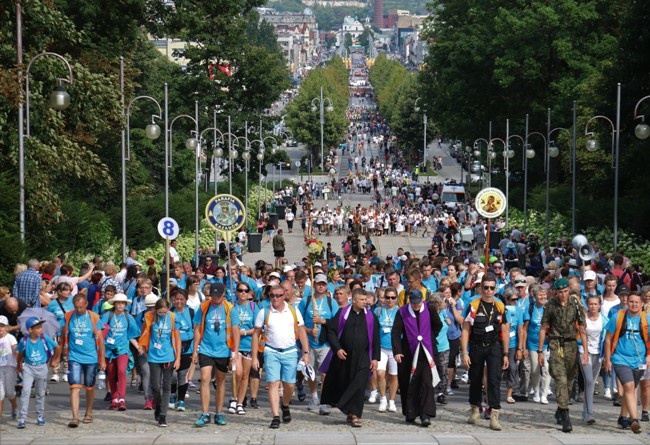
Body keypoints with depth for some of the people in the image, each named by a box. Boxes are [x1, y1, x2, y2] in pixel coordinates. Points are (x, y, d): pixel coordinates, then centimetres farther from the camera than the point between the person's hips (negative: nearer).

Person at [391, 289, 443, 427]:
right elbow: (396, 332, -6)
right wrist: (397, 351, -14)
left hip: (425, 352, 0)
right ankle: (410, 414, 16)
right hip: (408, 353, 0)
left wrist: (430, 338, 10)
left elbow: (438, 326, 15)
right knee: (408, 384, 5)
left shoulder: (429, 310, -1)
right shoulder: (402, 312, -3)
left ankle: (426, 415, -11)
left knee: (427, 383, -9)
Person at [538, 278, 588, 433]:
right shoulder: (551, 305, 1)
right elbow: (543, 328, 6)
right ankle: (565, 417, -18)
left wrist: (585, 350, -6)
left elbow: (582, 329, 1)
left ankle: (560, 411, 31)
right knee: (561, 380, -14)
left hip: (571, 345, 2)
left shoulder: (576, 304, 1)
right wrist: (540, 350, 3)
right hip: (555, 345, -2)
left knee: (569, 381, 10)